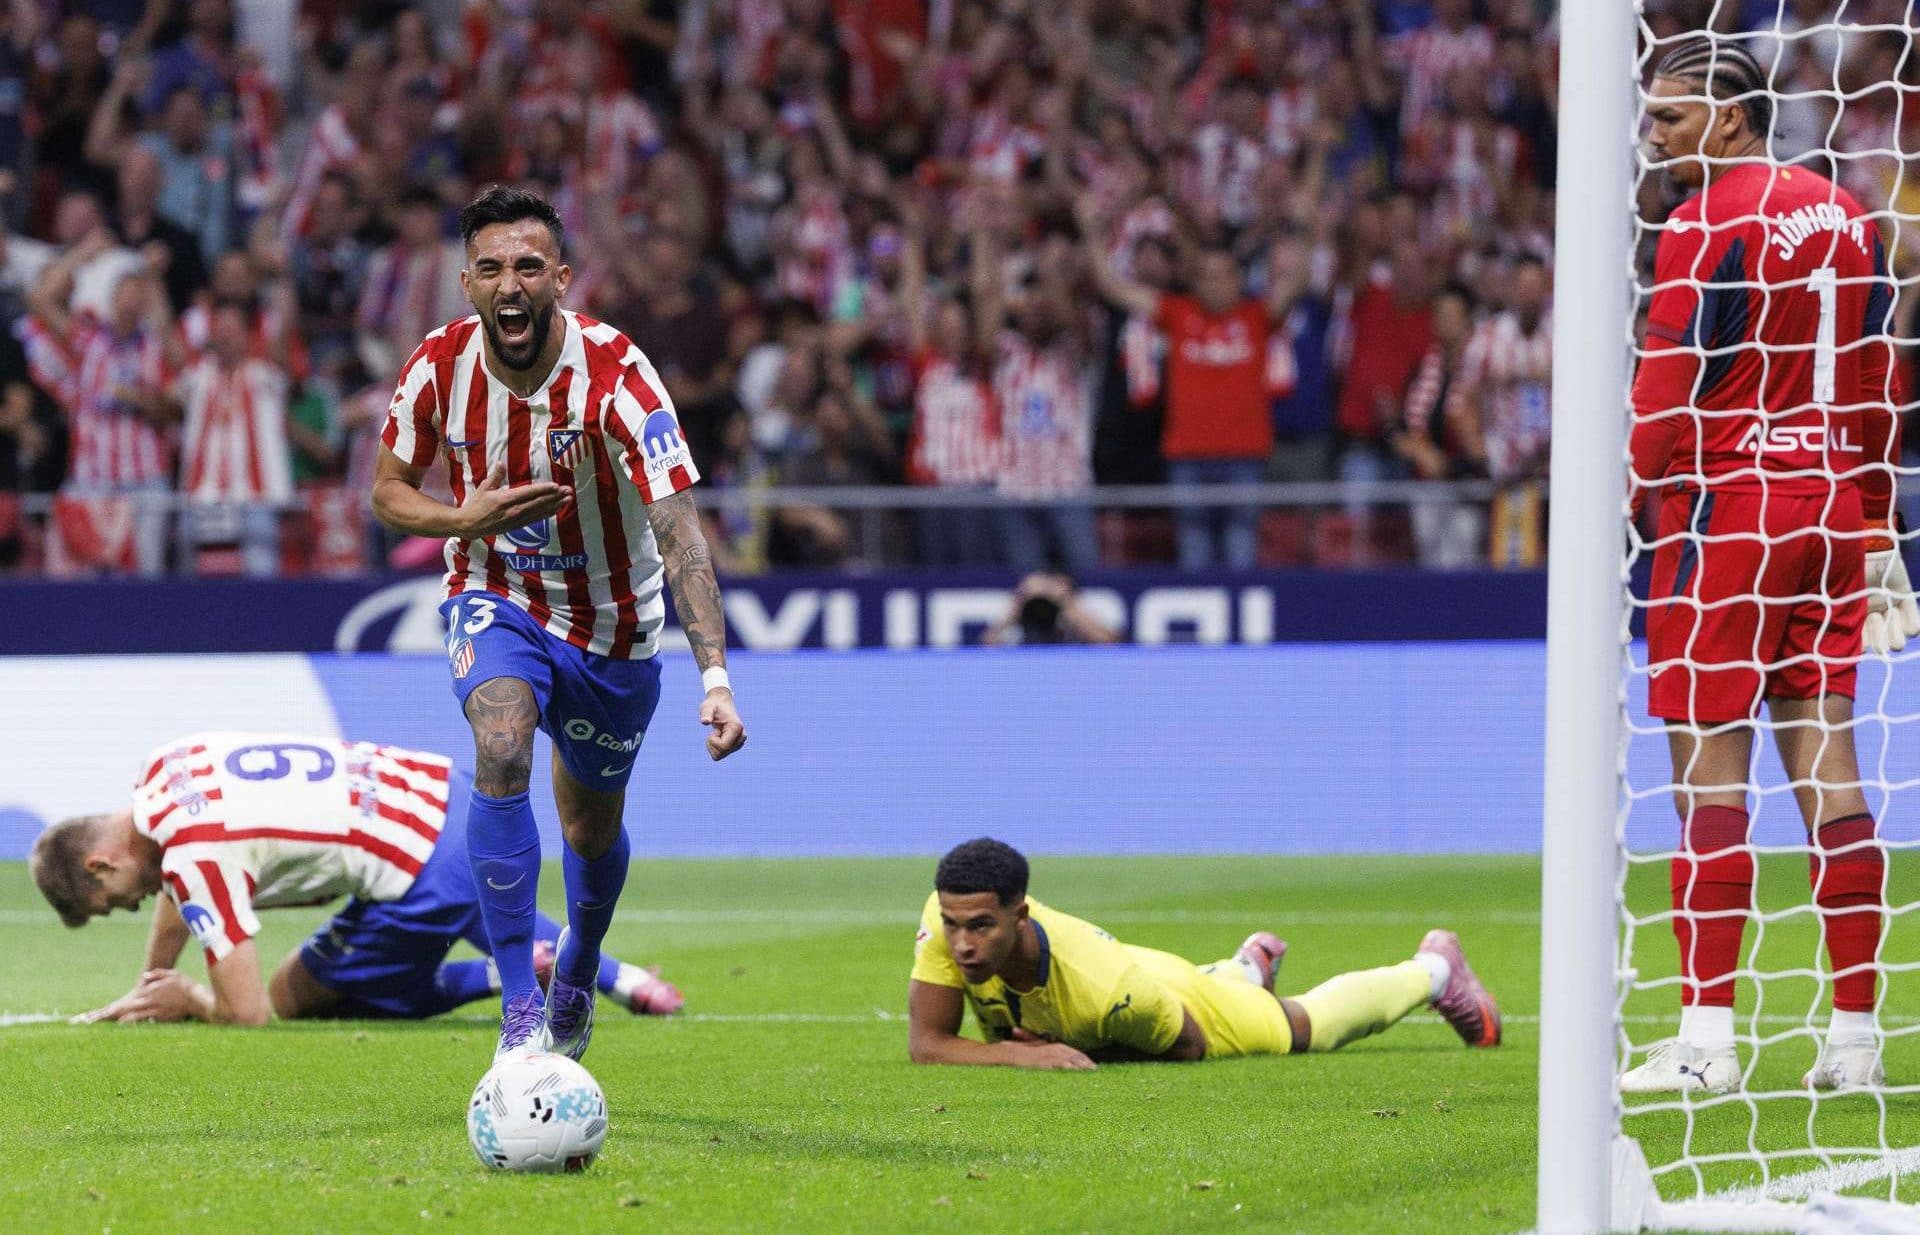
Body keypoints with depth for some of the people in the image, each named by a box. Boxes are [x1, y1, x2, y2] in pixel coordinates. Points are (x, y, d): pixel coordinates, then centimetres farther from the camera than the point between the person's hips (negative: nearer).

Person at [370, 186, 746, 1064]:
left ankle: (576, 977, 50)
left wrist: (715, 679, -45)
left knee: (591, 828, 15)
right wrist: (465, 520, -25)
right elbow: (388, 491, -1)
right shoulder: (441, 365, -17)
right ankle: (519, 1006, -26)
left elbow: (679, 533, -34)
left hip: (609, 622, 0)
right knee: (501, 751, -30)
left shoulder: (614, 375, -28)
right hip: (495, 603, 0)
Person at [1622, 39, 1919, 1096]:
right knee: (1823, 754, 7)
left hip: (1724, 508, -7)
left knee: (1709, 765, -6)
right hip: (1828, 506, 7)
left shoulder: (1708, 225, -9)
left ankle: (1706, 1040, -9)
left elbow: (1668, 393, -13)